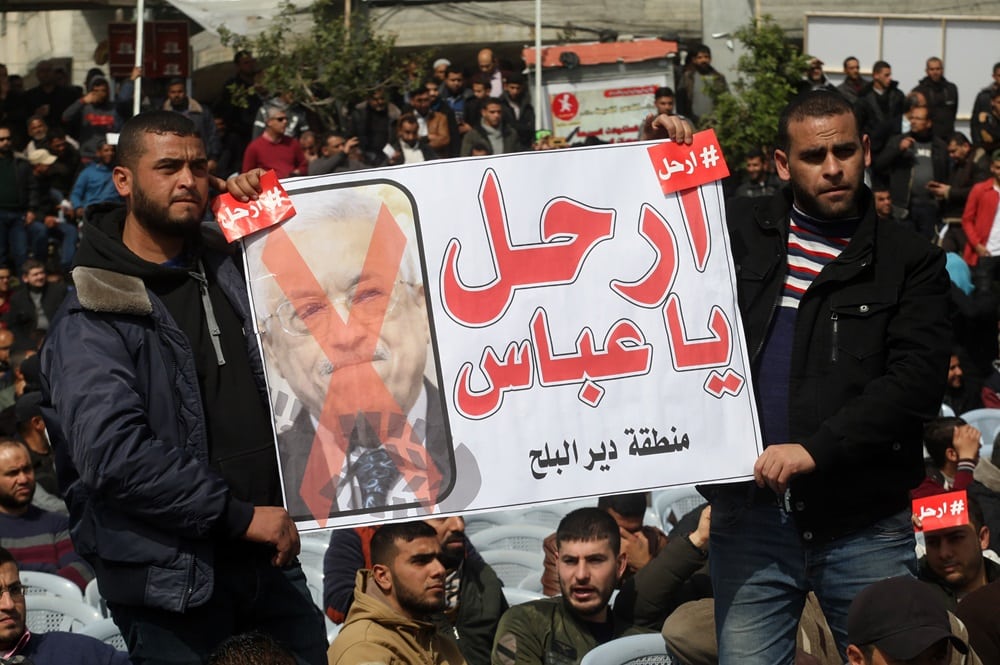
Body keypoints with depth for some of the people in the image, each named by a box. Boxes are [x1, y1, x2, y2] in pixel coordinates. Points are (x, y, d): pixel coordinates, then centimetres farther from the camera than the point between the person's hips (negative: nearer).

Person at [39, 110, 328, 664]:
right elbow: (113, 454, -22)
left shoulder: (228, 275, 13)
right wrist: (238, 515, -21)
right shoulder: (92, 316, -10)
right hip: (173, 585, -6)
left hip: (270, 559, 7)